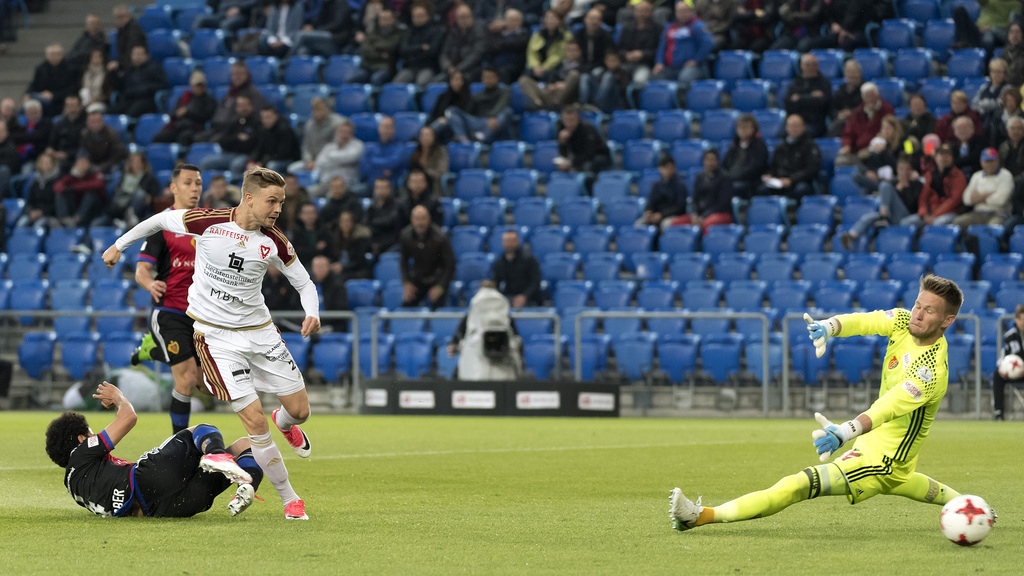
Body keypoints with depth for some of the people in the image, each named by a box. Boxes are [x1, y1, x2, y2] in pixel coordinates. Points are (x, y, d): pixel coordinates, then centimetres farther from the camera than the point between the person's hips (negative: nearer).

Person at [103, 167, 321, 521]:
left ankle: (284, 424, 46)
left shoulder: (274, 242, -7)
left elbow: (303, 282, 6)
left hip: (259, 330, 4)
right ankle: (289, 499, 1)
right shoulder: (208, 222, -15)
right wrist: (119, 246, 13)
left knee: (300, 410, 6)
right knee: (255, 421, -12)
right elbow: (161, 220, 3)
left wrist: (312, 313, -15)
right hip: (214, 335, -4)